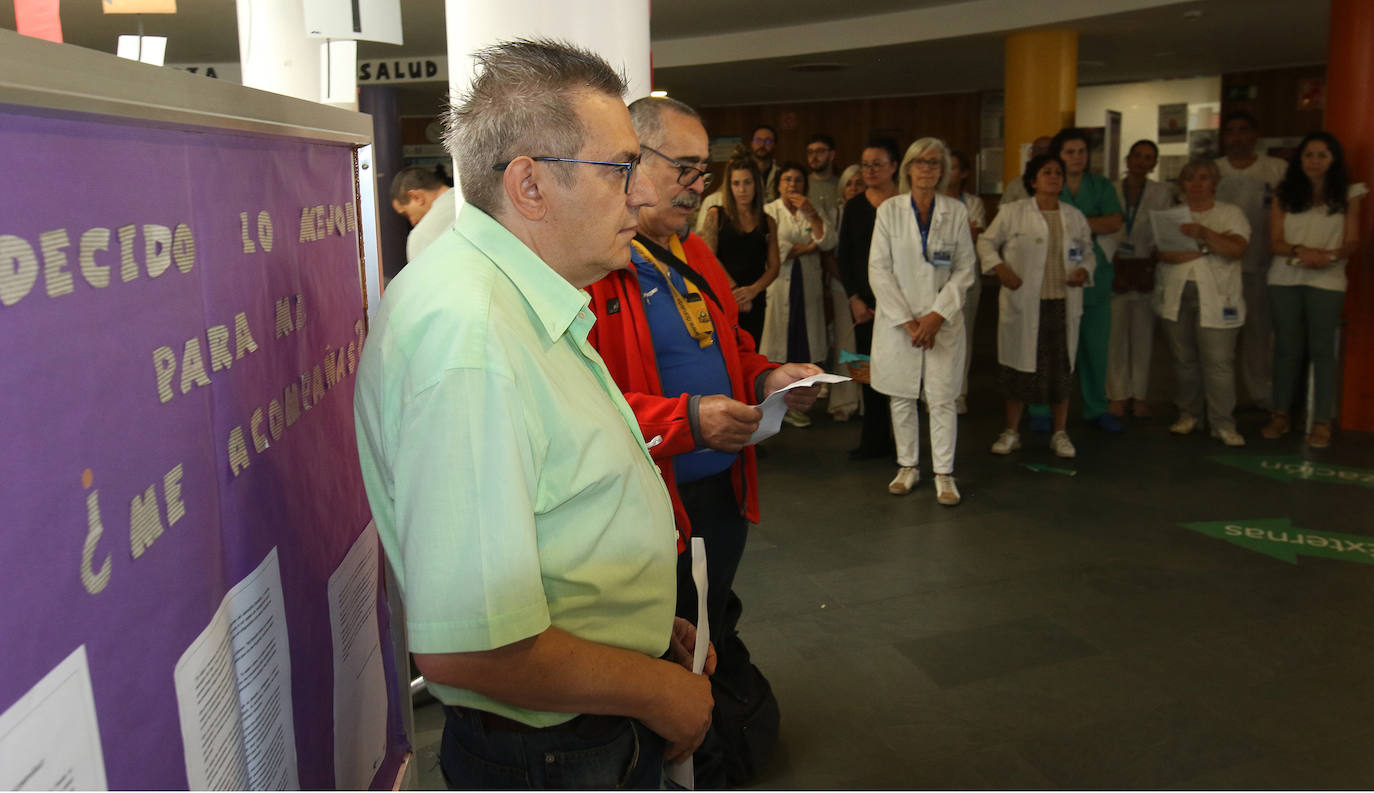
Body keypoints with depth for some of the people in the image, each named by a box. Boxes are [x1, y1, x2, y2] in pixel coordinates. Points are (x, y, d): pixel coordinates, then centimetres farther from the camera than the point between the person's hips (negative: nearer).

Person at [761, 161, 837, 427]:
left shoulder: (813, 212, 15)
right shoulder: (769, 211, 3)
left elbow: (828, 242, -1)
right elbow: (771, 251, -11)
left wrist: (811, 214, -10)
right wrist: (808, 248, -5)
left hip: (808, 286, 3)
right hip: (778, 285, -3)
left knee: (802, 346, 2)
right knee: (776, 346, -4)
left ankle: (794, 404, 10)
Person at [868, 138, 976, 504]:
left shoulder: (956, 211, 3)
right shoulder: (889, 210, 1)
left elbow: (965, 269, 3)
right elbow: (879, 270, -2)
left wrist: (937, 315, -9)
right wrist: (907, 320, -9)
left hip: (943, 320, 0)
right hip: (897, 319, 0)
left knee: (942, 399, -1)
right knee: (902, 397, 7)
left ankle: (944, 473, 11)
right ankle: (908, 466, 22)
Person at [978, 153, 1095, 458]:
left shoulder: (1075, 217, 10)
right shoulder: (1012, 213, 0)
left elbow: (1088, 252, 19)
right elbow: (986, 242, 6)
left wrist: (1084, 270, -3)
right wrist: (1000, 269, -9)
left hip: (1063, 304, 3)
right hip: (1022, 304, -3)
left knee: (1061, 367, 7)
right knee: (1020, 365, 3)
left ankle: (1060, 433, 20)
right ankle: (1011, 432, 17)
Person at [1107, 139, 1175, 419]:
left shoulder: (1163, 193, 6)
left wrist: (1155, 260, -11)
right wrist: (1110, 262, -7)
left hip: (1146, 270, 0)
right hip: (1116, 269, 0)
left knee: (1143, 334, 4)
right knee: (1116, 334, 0)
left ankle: (1140, 395, 12)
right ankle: (1117, 395, 8)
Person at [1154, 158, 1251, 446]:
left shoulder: (1231, 213, 8)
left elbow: (1236, 250, -9)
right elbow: (1165, 253, -4)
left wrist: (1204, 233, -22)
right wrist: (1206, 248, -11)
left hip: (1215, 298, -2)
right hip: (1177, 296, 2)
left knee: (1219, 362, -7)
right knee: (1184, 359, 7)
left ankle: (1223, 424, -2)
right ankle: (1188, 414, 19)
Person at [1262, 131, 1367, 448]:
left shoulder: (1348, 195, 5)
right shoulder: (1286, 194, 8)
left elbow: (1352, 243, 1)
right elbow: (1275, 241, 2)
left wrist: (1330, 256, -20)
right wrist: (1301, 251, -18)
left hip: (1326, 281, -2)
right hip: (1285, 279, 2)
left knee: (1321, 349, -2)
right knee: (1287, 347, 7)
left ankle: (1322, 422, 3)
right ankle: (1281, 414, 16)